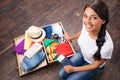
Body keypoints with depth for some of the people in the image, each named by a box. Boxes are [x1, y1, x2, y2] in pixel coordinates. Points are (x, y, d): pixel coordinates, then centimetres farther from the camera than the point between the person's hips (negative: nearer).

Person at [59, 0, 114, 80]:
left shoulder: (106, 45, -44)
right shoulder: (86, 24, -29)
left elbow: (95, 65, -23)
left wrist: (74, 69, -14)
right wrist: (70, 38, 17)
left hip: (93, 65, -4)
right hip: (82, 54, 4)